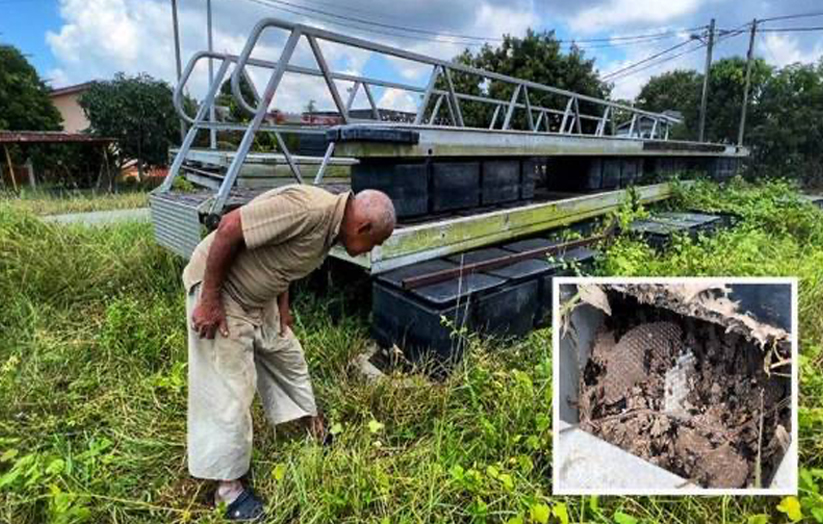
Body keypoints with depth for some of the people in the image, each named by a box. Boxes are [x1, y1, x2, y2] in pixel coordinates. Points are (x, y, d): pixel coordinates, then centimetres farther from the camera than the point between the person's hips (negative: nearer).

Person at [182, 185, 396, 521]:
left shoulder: (330, 227, 0)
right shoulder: (308, 208, -30)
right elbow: (229, 228, -30)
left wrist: (283, 305, 4)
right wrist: (208, 301, -24)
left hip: (258, 297, 9)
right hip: (219, 288, -9)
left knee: (286, 356, 20)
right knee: (228, 390, -1)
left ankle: (311, 426, 42)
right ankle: (228, 487, 16)